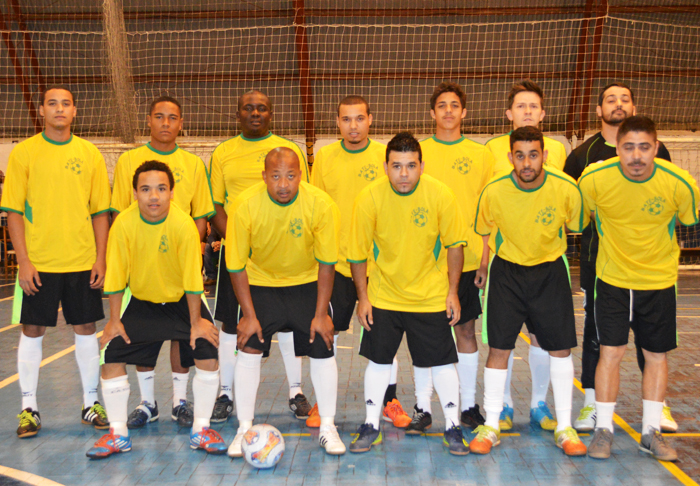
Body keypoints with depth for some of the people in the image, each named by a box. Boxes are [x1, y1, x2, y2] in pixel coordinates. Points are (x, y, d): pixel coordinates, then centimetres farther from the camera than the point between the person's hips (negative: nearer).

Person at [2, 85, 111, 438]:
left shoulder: (90, 154, 5)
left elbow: (100, 210, 6)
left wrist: (100, 259, -1)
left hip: (82, 261, 2)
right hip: (38, 262, -1)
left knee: (86, 329, 8)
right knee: (32, 331, 4)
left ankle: (91, 403, 20)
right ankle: (29, 408, 18)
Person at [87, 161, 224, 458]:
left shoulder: (184, 225, -26)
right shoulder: (124, 224, -21)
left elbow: (192, 279, -19)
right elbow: (116, 277, -11)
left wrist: (196, 322, -13)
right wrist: (114, 320, -7)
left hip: (182, 299, -1)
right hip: (140, 300, 2)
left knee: (208, 357, -13)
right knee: (111, 359, -7)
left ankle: (201, 431, 7)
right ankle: (118, 435, 11)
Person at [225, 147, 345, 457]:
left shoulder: (321, 205, -23)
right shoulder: (244, 206, -23)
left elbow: (326, 263, -12)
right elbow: (236, 266, -13)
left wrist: (321, 313, -11)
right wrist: (249, 314, -13)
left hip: (307, 282, 0)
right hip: (260, 283, 0)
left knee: (322, 351, -4)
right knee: (249, 351, -8)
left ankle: (327, 427, 14)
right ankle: (244, 428, 8)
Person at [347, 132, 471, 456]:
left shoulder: (440, 195, -15)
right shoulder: (369, 198, -15)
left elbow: (454, 245, -3)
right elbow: (358, 253, -6)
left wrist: (453, 292, -3)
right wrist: (363, 297, -4)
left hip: (431, 296, 0)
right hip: (383, 295, 1)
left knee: (442, 362, 4)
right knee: (378, 360, 7)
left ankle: (452, 428, 20)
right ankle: (371, 427, 23)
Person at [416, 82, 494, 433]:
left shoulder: (481, 155, 7)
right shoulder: (417, 152, 6)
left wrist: (486, 256, 0)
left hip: (468, 259, 1)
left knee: (466, 329, 8)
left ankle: (469, 405, 20)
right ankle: (423, 407, 14)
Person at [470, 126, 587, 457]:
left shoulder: (567, 189, -17)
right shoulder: (494, 192, -17)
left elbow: (577, 227, 3)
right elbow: (483, 233, 1)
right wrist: (482, 267, 4)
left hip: (551, 271, 1)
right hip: (506, 271, -1)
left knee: (560, 348, 2)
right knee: (498, 349, -3)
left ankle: (564, 428, 17)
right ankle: (491, 426, 12)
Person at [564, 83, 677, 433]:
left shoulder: (655, 150, 5)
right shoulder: (583, 155, 4)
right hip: (597, 257, 0)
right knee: (595, 330, 6)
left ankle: (658, 404, 20)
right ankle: (591, 404, 16)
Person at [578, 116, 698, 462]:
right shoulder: (593, 179, -17)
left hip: (659, 281, 1)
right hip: (612, 279, -1)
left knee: (656, 355, 8)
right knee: (610, 352, -4)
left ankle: (650, 433, 22)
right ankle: (603, 429, 11)